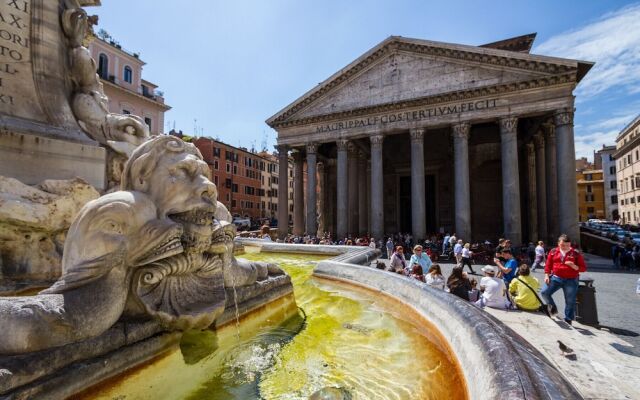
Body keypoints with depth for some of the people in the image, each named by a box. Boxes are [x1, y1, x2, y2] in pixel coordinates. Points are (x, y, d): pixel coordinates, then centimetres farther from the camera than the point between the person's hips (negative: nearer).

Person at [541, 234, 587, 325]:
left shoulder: (576, 253, -1)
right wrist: (546, 275, -1)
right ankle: (553, 309, 16)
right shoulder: (553, 252, 3)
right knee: (544, 292, -10)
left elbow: (583, 268, -1)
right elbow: (548, 265, 8)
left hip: (571, 280, -1)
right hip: (555, 277, 2)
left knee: (570, 301, 6)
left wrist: (573, 266, -20)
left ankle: (568, 321, 20)